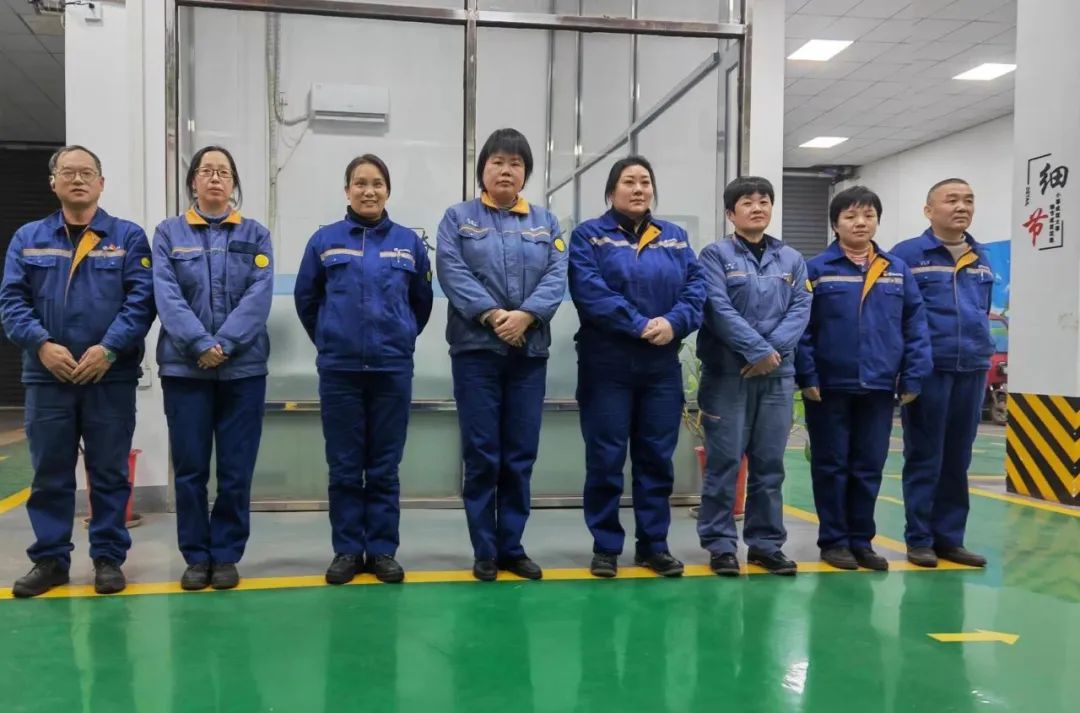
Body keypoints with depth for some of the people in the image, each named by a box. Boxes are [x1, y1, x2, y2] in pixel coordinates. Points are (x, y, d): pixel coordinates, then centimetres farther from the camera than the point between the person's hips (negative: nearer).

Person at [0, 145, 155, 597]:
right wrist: (42, 344, -13)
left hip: (111, 377, -2)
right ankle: (50, 559, 20)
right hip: (46, 377, 2)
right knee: (49, 474, 8)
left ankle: (109, 558, 16)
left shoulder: (128, 237, 4)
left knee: (109, 473, 5)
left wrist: (109, 348, -16)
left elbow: (141, 299, -5)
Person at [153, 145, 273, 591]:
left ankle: (226, 555, 17)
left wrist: (225, 344, -17)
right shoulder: (169, 233, 6)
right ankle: (196, 556, 18)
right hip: (184, 367, 0)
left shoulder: (255, 235, 6)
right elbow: (166, 296, -5)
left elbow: (259, 296, -5)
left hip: (243, 367, 0)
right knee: (190, 467, 5)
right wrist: (201, 344, -18)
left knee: (236, 468, 4)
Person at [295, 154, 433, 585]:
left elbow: (422, 302, 14)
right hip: (339, 370, 0)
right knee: (344, 467, 6)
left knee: (385, 467, 7)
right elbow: (305, 299, 12)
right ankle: (347, 550, 17)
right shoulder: (325, 240, 2)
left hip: (393, 368, 1)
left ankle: (382, 550, 16)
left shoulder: (409, 242, 4)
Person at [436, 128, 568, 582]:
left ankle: (512, 547, 19)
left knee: (520, 455, 7)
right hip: (476, 350, -2)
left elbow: (556, 277, 0)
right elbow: (452, 273, -8)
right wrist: (493, 315, -19)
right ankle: (484, 552, 12)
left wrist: (525, 315, -17)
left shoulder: (545, 221, 12)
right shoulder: (458, 217, 6)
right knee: (482, 454, 0)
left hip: (530, 352, 3)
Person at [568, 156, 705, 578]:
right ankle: (605, 547, 13)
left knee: (657, 457, 9)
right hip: (607, 364, -4)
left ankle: (654, 544, 20)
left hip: (662, 367, 4)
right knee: (605, 458, 1)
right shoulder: (588, 235, 1)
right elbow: (590, 292, -14)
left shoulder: (676, 238, 14)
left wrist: (674, 323, -16)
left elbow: (696, 289, 3)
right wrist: (640, 325, -20)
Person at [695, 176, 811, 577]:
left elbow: (801, 309, 3)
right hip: (727, 372, -4)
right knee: (724, 461, -1)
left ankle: (766, 542, 19)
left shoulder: (792, 259, 13)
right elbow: (719, 309, -11)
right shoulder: (716, 254, 0)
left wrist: (774, 350, -12)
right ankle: (720, 543, 9)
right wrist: (757, 349, -16)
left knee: (770, 463, 9)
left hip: (779, 374, 4)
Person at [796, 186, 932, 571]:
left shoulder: (898, 270, 6)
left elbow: (915, 327, 5)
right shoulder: (816, 270, -3)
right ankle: (834, 540, 18)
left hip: (878, 387, 3)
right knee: (831, 466, 7)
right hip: (829, 387, -3)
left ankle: (862, 540, 23)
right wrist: (806, 377, -12)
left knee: (869, 467, 10)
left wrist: (912, 377, -2)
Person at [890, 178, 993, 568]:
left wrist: (983, 357, 13)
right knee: (924, 458, 3)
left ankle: (950, 537, 20)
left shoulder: (982, 259, 13)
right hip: (927, 370, -5)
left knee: (958, 459, 11)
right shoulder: (907, 254, -6)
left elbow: (983, 313, 19)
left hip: (972, 371, 5)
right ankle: (919, 539, 12)